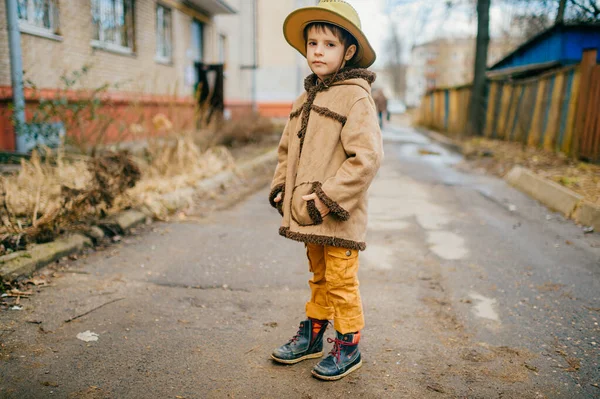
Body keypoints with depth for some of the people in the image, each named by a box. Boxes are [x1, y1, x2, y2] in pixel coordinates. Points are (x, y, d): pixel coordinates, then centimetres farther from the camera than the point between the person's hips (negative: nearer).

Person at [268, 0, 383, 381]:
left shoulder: (356, 96, -12)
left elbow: (367, 156, -21)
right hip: (309, 214, 8)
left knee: (341, 280, 3)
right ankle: (312, 334, 36)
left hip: (339, 215, -7)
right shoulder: (306, 99, 12)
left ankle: (348, 347, 21)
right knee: (319, 276, 21)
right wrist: (281, 186, 7)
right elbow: (288, 148, 20)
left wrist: (329, 197, -21)